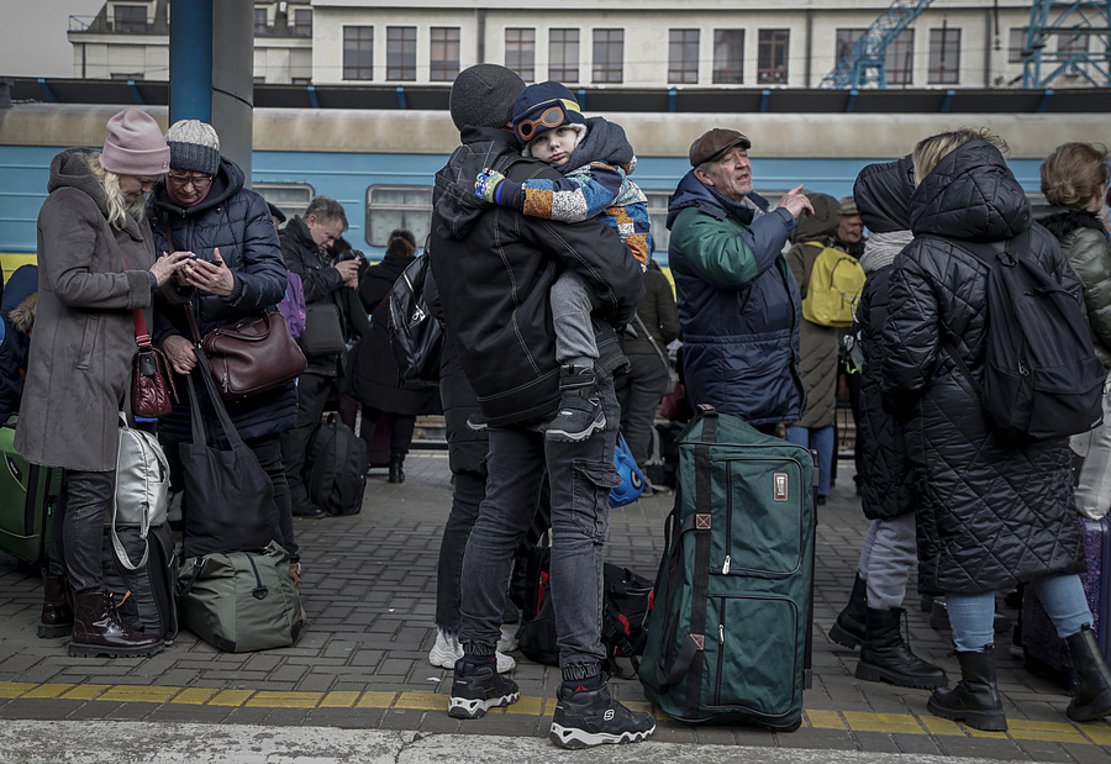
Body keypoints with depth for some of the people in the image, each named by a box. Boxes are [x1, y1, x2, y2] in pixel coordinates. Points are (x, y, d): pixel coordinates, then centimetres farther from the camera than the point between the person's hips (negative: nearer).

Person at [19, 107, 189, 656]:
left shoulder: (129, 210, 21)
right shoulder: (71, 204, -9)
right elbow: (71, 282, -19)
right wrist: (147, 280, -15)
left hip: (109, 367, 9)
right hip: (77, 367, -9)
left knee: (78, 485, 12)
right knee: (91, 487, -8)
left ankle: (57, 602, 21)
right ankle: (90, 620, -4)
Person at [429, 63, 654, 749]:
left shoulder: (453, 196, 13)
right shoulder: (529, 184, -14)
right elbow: (613, 265, -20)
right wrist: (620, 311, 1)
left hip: (502, 383, 8)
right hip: (565, 370, -8)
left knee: (500, 517, 15)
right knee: (580, 524, -5)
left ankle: (475, 676, 23)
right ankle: (582, 701, -3)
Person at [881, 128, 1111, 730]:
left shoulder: (921, 260, -12)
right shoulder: (1040, 242, 5)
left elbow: (907, 353, -14)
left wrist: (897, 407, 5)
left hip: (958, 426, -5)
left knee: (966, 544, 4)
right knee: (1046, 533, 16)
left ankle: (979, 691, 13)